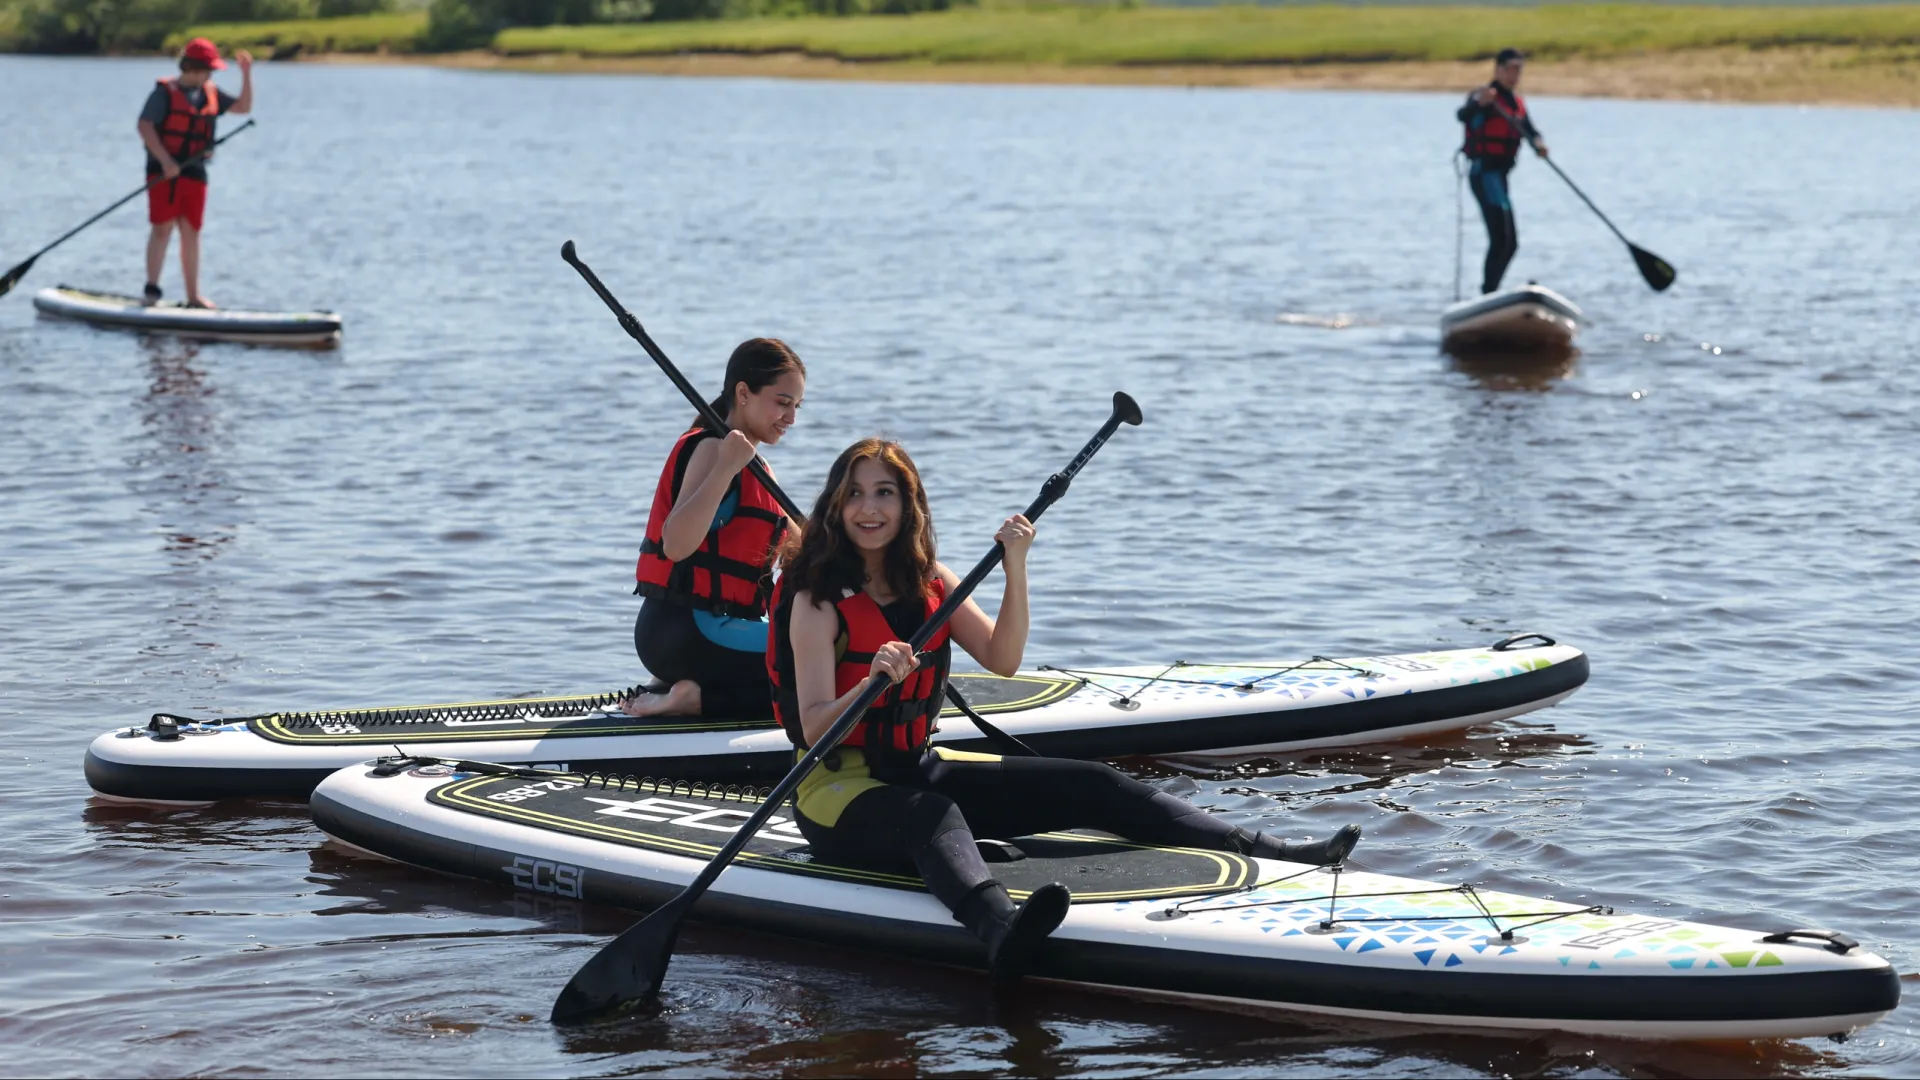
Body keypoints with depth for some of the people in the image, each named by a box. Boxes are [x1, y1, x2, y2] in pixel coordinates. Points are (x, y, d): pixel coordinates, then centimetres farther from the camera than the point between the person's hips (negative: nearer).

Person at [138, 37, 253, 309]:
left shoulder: (210, 93, 12)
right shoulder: (165, 93, -7)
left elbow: (243, 107, 16)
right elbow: (145, 126, -13)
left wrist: (247, 74, 4)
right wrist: (165, 161, -20)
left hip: (195, 172, 6)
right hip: (165, 171, -6)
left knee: (191, 233, 8)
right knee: (163, 227, -11)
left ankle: (193, 295, 11)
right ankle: (152, 289, -8)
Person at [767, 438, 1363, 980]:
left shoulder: (927, 581, 8)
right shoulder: (817, 599, -11)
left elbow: (1002, 660, 0)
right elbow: (814, 728, -20)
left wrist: (1015, 572, -13)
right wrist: (872, 681, -39)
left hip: (916, 769, 7)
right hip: (838, 788, -7)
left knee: (1088, 786, -4)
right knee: (933, 815, -41)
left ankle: (1265, 852, -11)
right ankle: (1002, 931, -75)